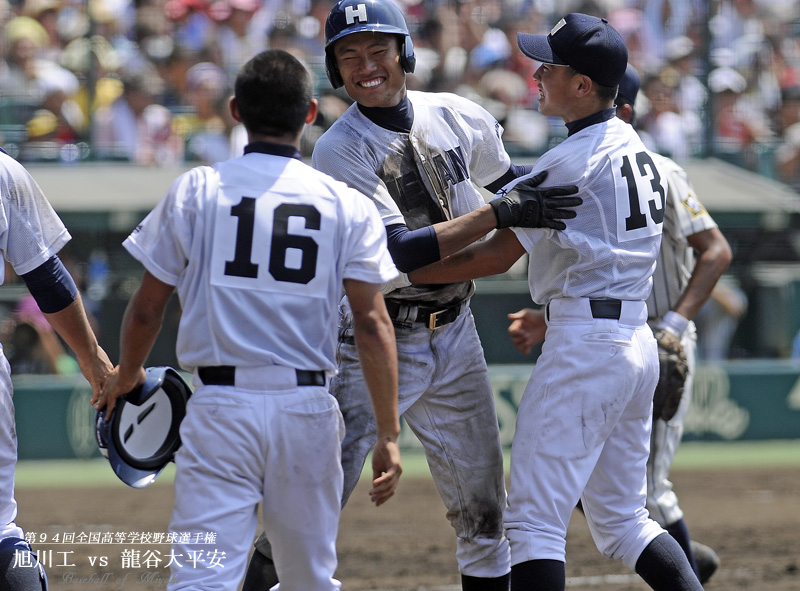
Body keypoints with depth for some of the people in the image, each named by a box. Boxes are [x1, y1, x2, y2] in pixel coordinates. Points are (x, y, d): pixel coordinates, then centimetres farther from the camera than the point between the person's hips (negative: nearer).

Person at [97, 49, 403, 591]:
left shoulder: (194, 191, 2)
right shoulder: (348, 206, 3)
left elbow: (147, 307, 5)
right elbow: (373, 323, -4)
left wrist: (125, 376, 25)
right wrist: (389, 436, -2)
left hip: (221, 406, -1)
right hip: (307, 408, 2)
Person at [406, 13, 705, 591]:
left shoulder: (574, 160, -14)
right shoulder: (638, 150, 14)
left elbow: (499, 255, -13)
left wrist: (405, 273, -6)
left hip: (586, 347, -10)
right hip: (639, 342, 10)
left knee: (534, 520, -9)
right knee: (621, 519, 17)